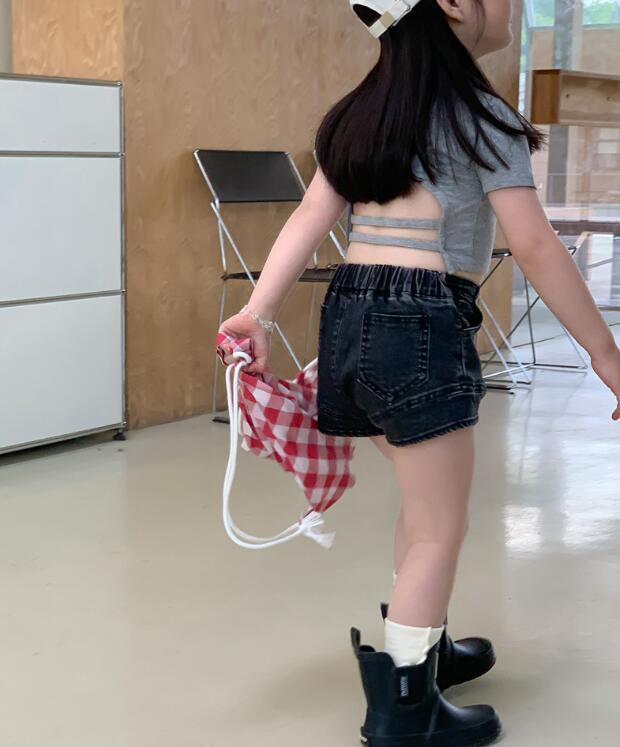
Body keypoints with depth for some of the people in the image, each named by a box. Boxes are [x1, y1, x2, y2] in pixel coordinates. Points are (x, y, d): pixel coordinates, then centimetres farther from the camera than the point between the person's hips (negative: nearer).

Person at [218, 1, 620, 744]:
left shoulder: (364, 112, 14)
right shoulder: (481, 115, -7)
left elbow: (308, 219, 6)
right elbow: (534, 247, -10)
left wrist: (257, 311, 0)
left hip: (348, 313, 8)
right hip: (421, 324, -8)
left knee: (420, 505, 24)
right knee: (438, 529, 2)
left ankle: (425, 647, 38)